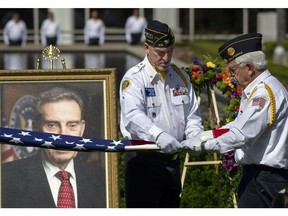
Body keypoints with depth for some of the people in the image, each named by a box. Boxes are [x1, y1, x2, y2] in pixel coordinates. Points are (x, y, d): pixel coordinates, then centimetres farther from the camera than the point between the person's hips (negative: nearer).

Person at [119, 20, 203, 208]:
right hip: (144, 161, -6)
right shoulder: (134, 78, -8)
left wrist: (195, 137, -8)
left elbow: (192, 115, 14)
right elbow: (133, 116, -24)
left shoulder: (180, 76, 12)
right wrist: (159, 135, -40)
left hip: (172, 160, 6)